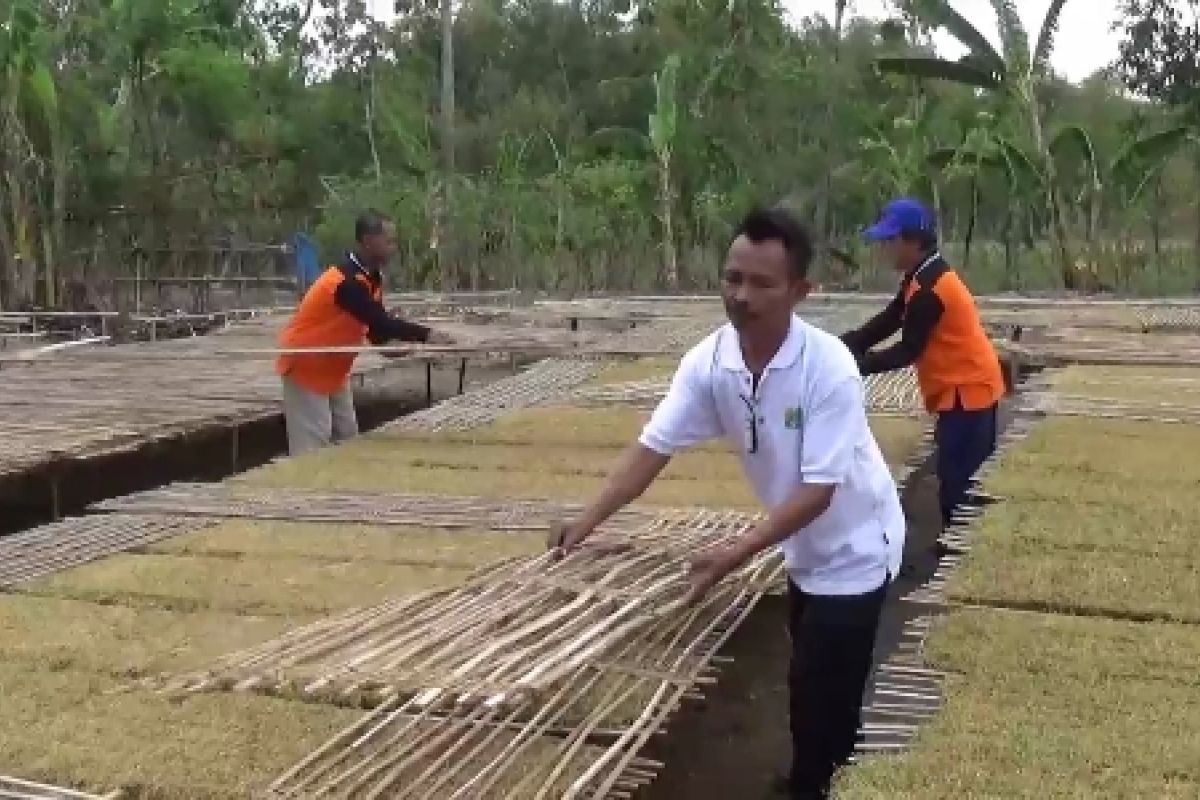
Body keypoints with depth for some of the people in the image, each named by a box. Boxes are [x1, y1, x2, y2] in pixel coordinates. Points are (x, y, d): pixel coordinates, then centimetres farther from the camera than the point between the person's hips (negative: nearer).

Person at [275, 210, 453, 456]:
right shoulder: (347, 280, -29)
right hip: (305, 366, -10)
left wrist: (390, 343, -18)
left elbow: (375, 324, 2)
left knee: (347, 438, 10)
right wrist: (425, 334, -35)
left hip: (333, 369, 10)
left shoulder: (371, 277, 1)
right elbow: (379, 320, -34)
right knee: (313, 445, -11)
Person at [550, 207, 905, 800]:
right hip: (803, 550, 6)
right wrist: (585, 524, -23)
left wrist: (737, 554, -38)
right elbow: (653, 448, -14)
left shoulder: (829, 369, -31)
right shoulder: (707, 362, -16)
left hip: (852, 550, -6)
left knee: (822, 699, -3)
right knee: (811, 690, 23)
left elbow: (818, 489, -31)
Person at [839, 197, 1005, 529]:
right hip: (967, 386, 11)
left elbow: (909, 351, -19)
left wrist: (857, 364, -13)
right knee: (959, 478, 16)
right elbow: (886, 323, 9)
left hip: (967, 390, -11)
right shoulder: (924, 278, 9)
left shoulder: (929, 289, -23)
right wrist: (843, 346, -2)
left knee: (957, 482, -6)